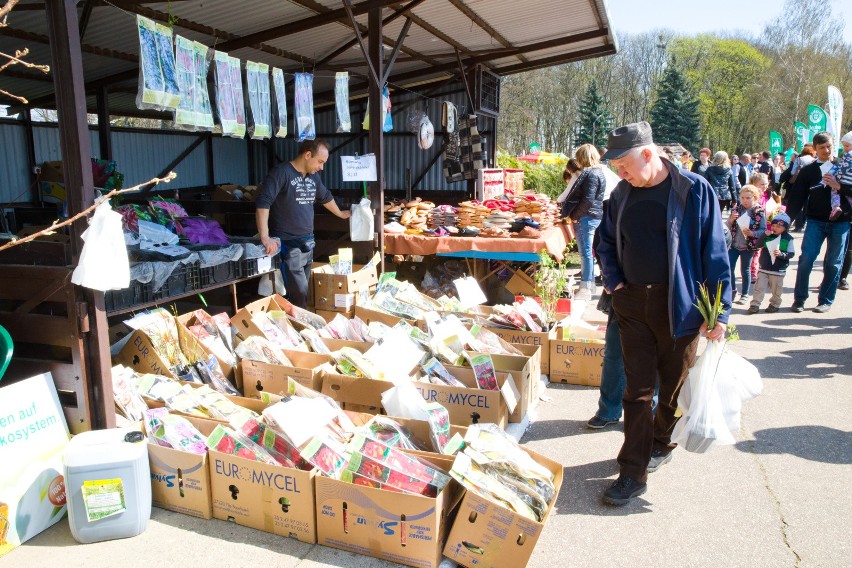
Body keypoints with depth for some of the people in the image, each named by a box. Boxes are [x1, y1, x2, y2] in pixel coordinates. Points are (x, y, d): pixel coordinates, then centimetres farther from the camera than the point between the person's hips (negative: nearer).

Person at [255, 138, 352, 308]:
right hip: (288, 244, -8)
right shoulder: (281, 173, -13)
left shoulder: (313, 176, 12)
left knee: (303, 290, 11)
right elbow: (263, 203, -21)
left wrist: (340, 214, 44)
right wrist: (264, 237, -28)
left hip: (308, 243, 8)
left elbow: (325, 197, 32)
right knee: (299, 294, -11)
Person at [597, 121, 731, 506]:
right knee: (637, 388, 4)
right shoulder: (622, 194, 3)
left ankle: (660, 443, 38)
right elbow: (606, 241, 18)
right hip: (633, 304, 3)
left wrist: (719, 312, -11)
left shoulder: (694, 190, -10)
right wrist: (613, 280, 2)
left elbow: (715, 253, -9)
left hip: (679, 305, -3)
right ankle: (633, 472, 9)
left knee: (674, 385, 13)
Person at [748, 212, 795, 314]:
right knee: (759, 287, 0)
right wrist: (764, 235, -17)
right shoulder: (768, 235, 3)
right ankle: (755, 304, 3)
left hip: (778, 270, -2)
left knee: (776, 290, 9)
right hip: (764, 268, 2)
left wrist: (781, 254, -26)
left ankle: (774, 304, 25)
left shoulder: (787, 238, -6)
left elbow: (791, 253, -8)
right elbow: (758, 244, -5)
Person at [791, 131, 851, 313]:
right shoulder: (808, 171, 6)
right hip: (816, 221, 0)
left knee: (834, 263, 4)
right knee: (806, 259, -8)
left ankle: (826, 300, 13)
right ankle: (799, 299, 2)